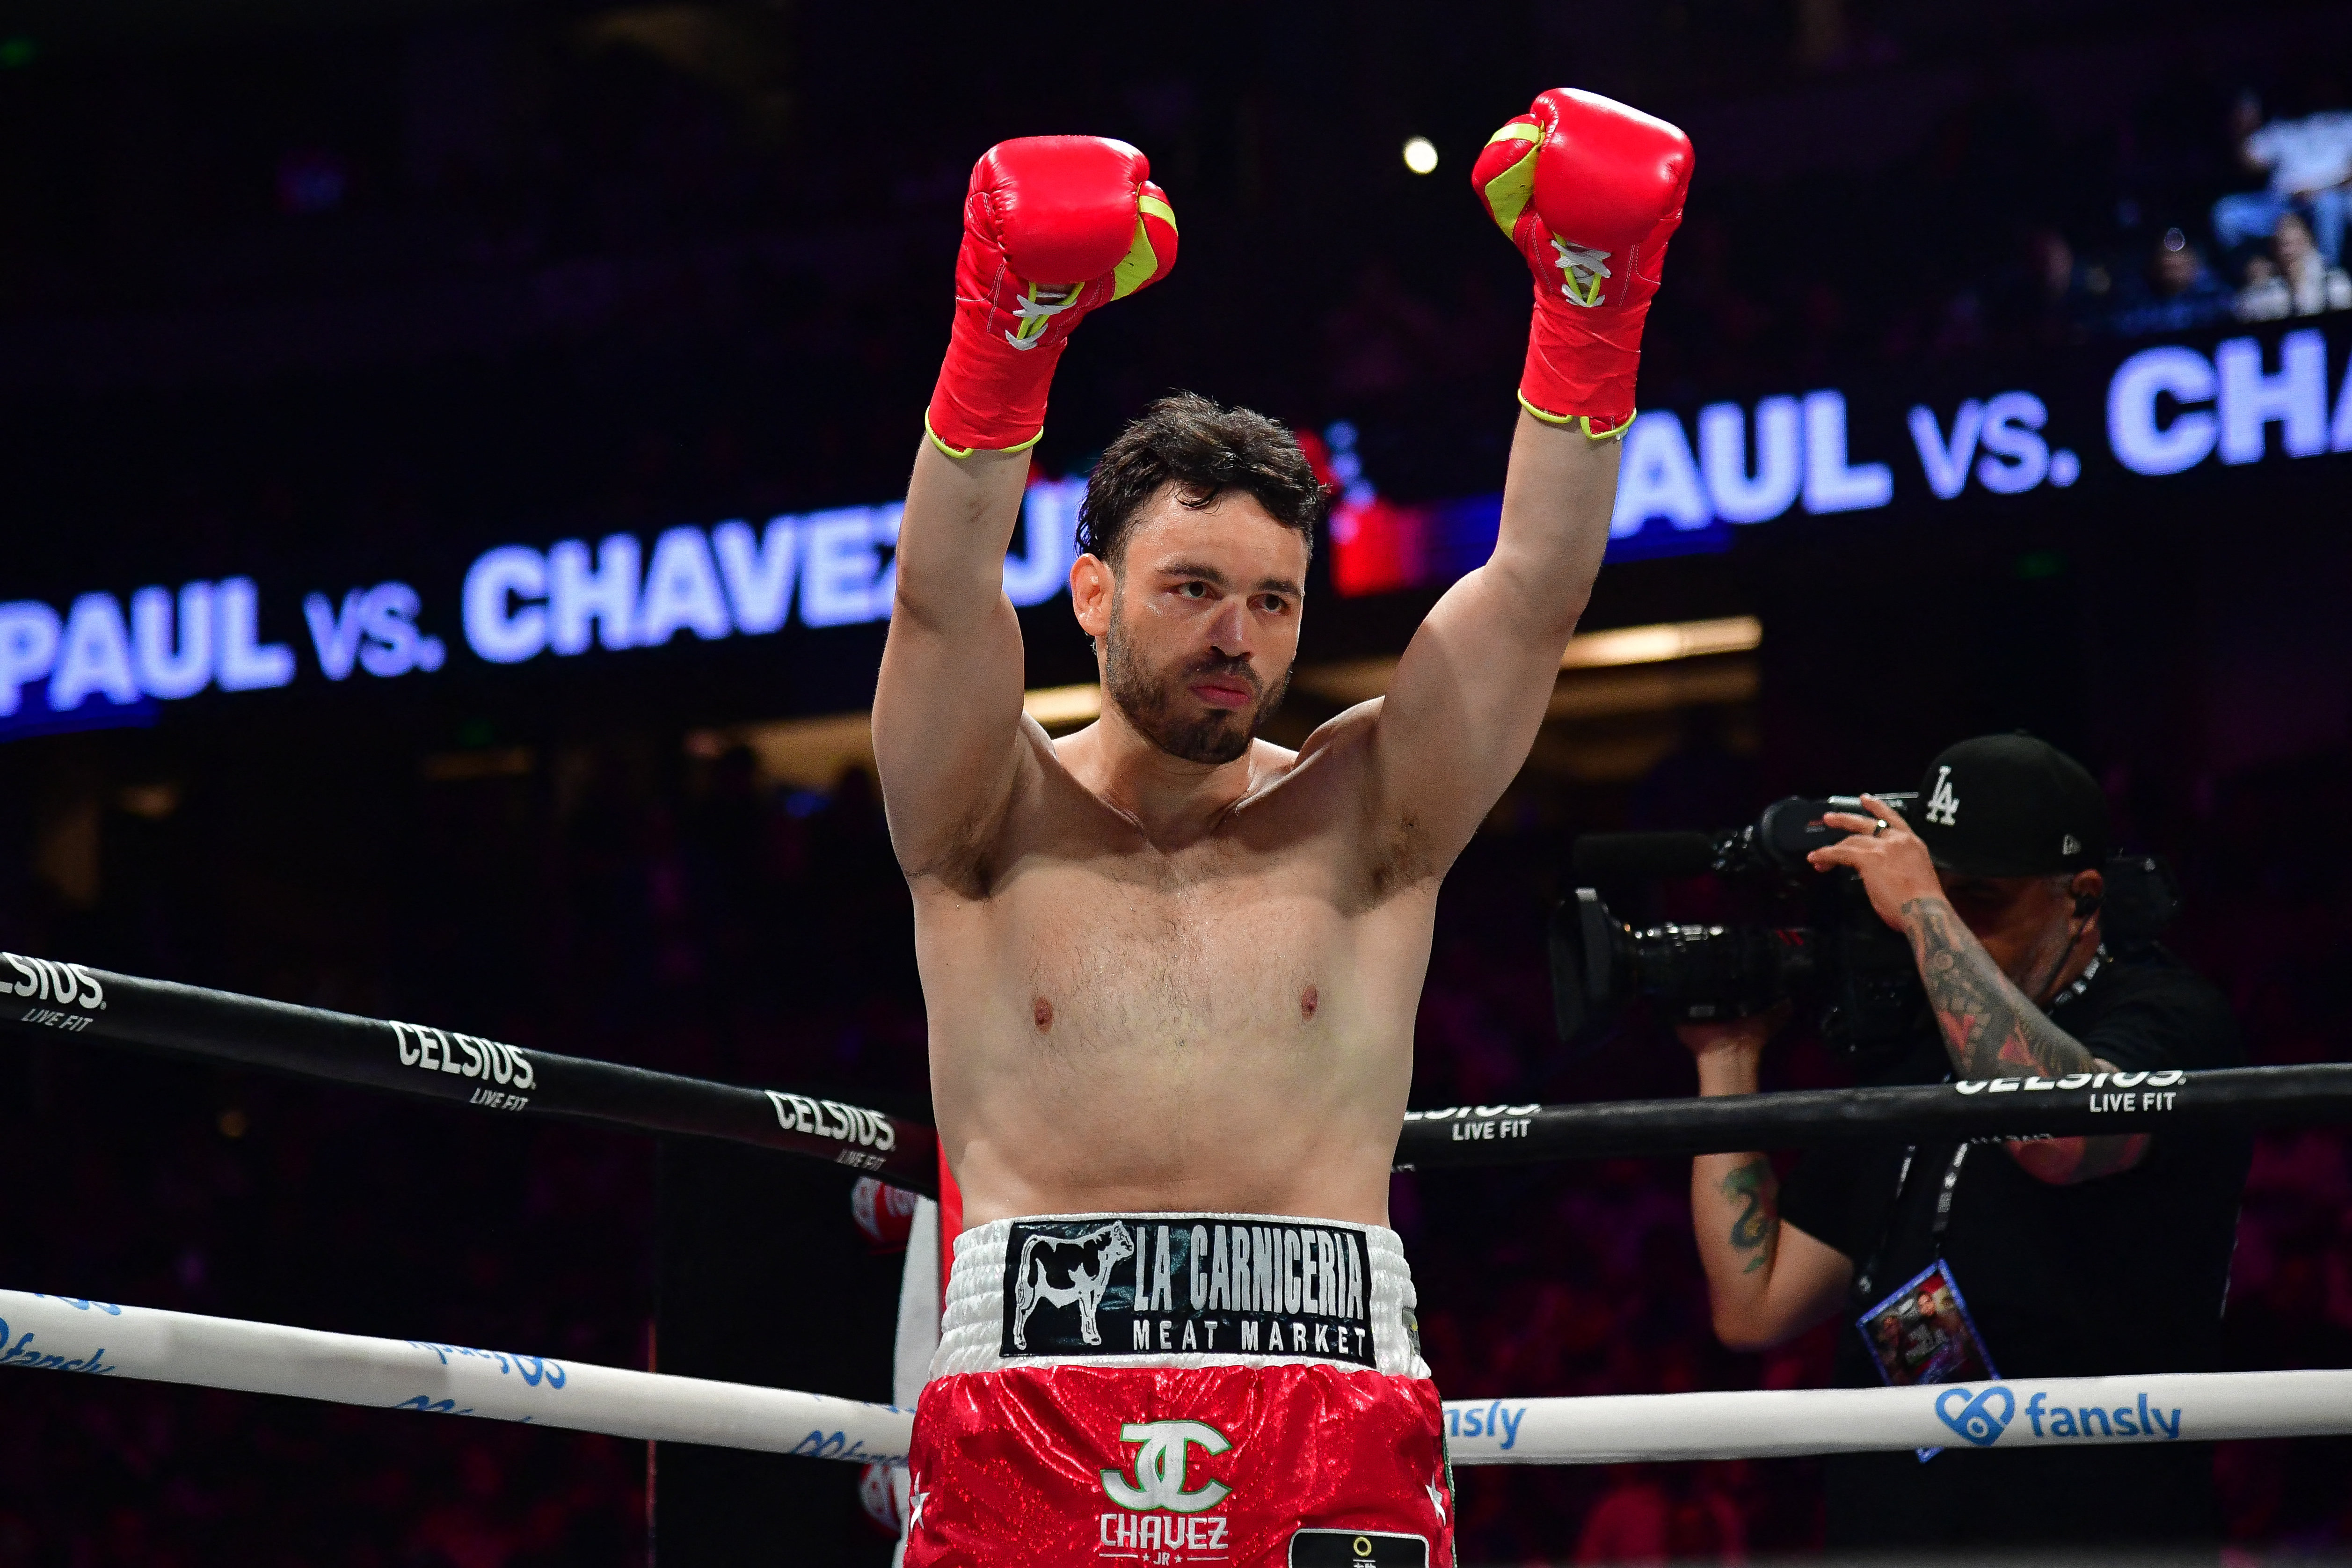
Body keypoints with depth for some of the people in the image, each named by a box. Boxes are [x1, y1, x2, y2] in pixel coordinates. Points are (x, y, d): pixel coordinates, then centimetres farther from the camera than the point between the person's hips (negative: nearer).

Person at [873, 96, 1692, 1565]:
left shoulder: (1362, 826, 15)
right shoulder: (999, 828, 12)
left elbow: (1536, 590, 6)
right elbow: (943, 596, -4)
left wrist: (1596, 298, -5)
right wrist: (1008, 318, -19)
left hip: (1331, 1402, 1)